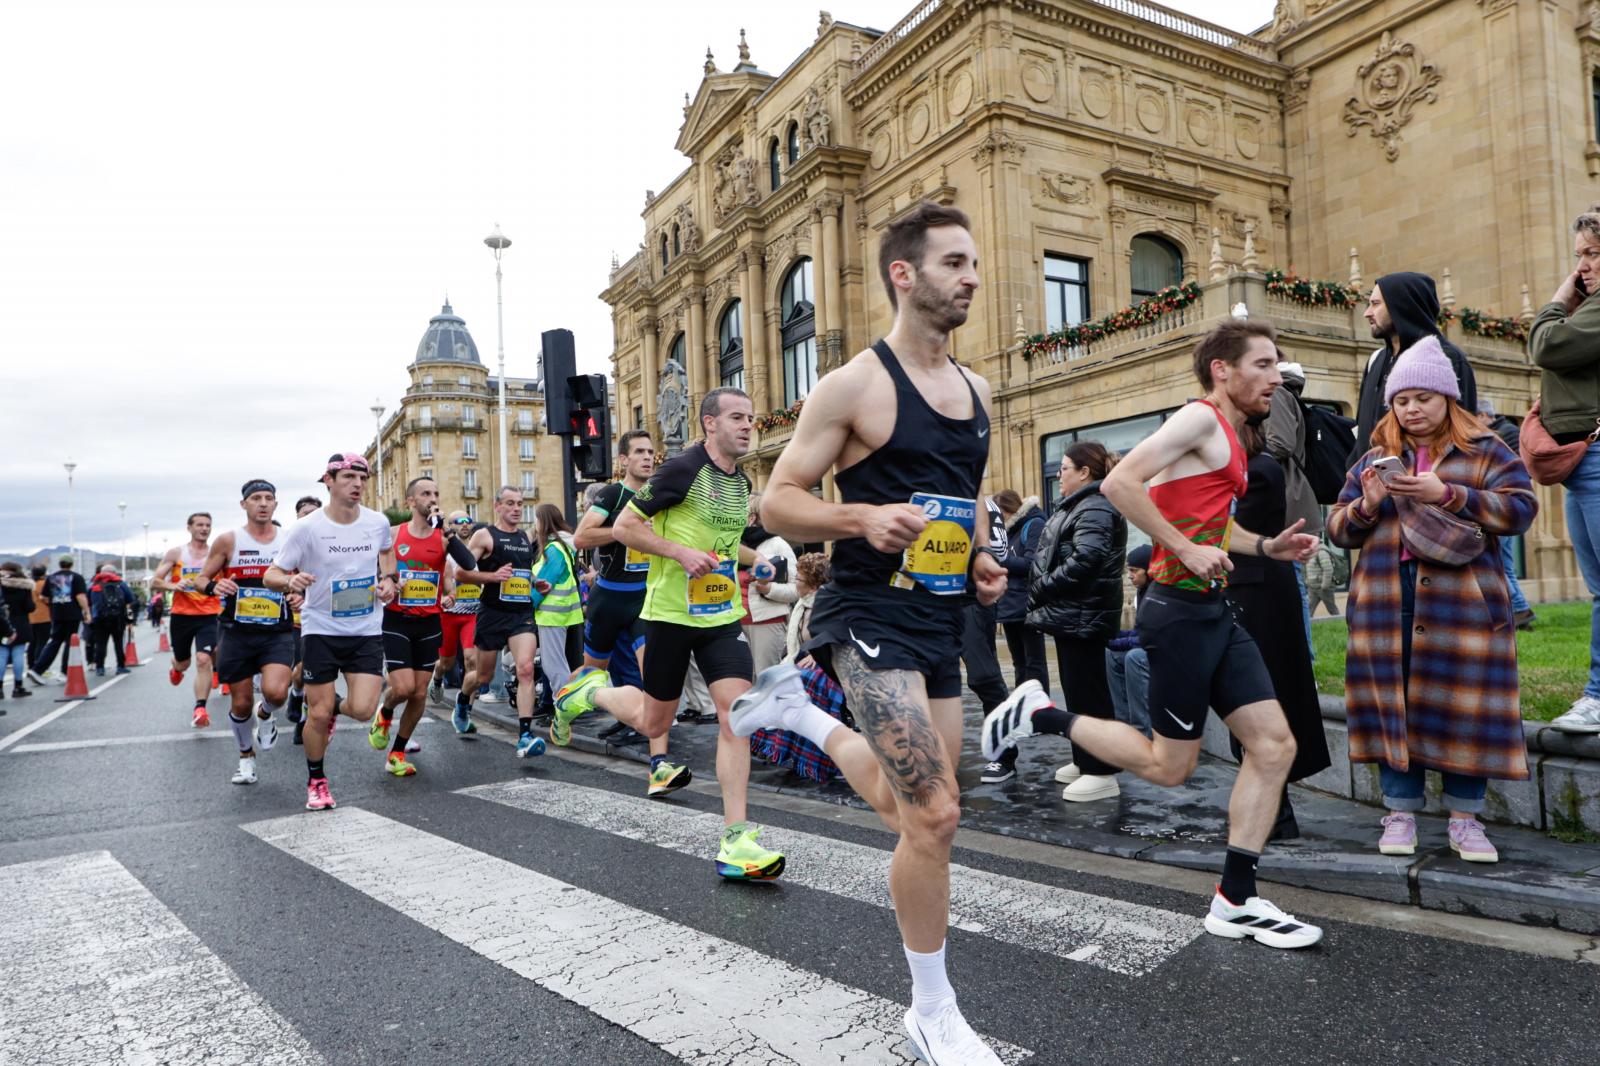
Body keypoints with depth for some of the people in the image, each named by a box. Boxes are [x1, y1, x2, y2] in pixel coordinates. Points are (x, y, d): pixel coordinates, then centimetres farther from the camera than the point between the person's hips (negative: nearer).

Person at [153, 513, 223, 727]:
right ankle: (175, 668, 55)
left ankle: (200, 709, -15)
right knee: (183, 662, 16)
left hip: (208, 616, -1)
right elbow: (155, 581, 1)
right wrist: (173, 586, -19)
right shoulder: (176, 553, 2)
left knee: (203, 659, -18)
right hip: (181, 615, 1)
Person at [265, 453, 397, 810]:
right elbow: (270, 575, -8)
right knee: (318, 714, 1)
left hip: (367, 630, 2)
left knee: (363, 709, -9)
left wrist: (389, 579, 3)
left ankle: (335, 707, 29)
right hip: (321, 629, -2)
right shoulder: (307, 528, -12)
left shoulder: (379, 523, -3)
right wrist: (290, 581, -31)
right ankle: (316, 782, 25)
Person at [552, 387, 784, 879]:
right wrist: (682, 552, -23)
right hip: (672, 612, -5)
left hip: (723, 614, 5)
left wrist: (754, 557, 11)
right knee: (654, 722, 8)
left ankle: (735, 840, -5)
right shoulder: (683, 469, -12)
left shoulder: (742, 482, 10)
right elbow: (624, 527, -12)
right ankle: (589, 689, 39)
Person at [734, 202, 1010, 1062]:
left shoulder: (976, 391, 11)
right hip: (870, 616, -8)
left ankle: (800, 709, 39)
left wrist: (982, 557, 7)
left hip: (941, 619, 8)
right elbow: (776, 504, -10)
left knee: (915, 811, 18)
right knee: (934, 814, -10)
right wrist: (863, 517, -27)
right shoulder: (855, 385, -11)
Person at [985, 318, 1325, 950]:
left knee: (1274, 746, 6)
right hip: (1181, 610, -10)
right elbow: (1120, 483, -23)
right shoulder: (1201, 417, -10)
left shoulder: (1229, 436, 20)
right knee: (1168, 768, 0)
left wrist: (1266, 547, 17)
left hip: (1215, 612, 10)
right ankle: (1043, 716, 13)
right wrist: (1187, 551, -22)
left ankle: (1236, 902, 14)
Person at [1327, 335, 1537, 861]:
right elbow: (1338, 528, 12)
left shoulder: (1485, 451, 8)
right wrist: (1367, 506, -9)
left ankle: (1465, 819, 16)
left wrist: (1445, 494, -17)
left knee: (1464, 707, 1)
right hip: (1386, 606, 2)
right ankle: (1400, 814, 15)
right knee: (1393, 705, 4)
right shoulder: (1374, 459, 15)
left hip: (1463, 603, -2)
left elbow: (1520, 508, -5)